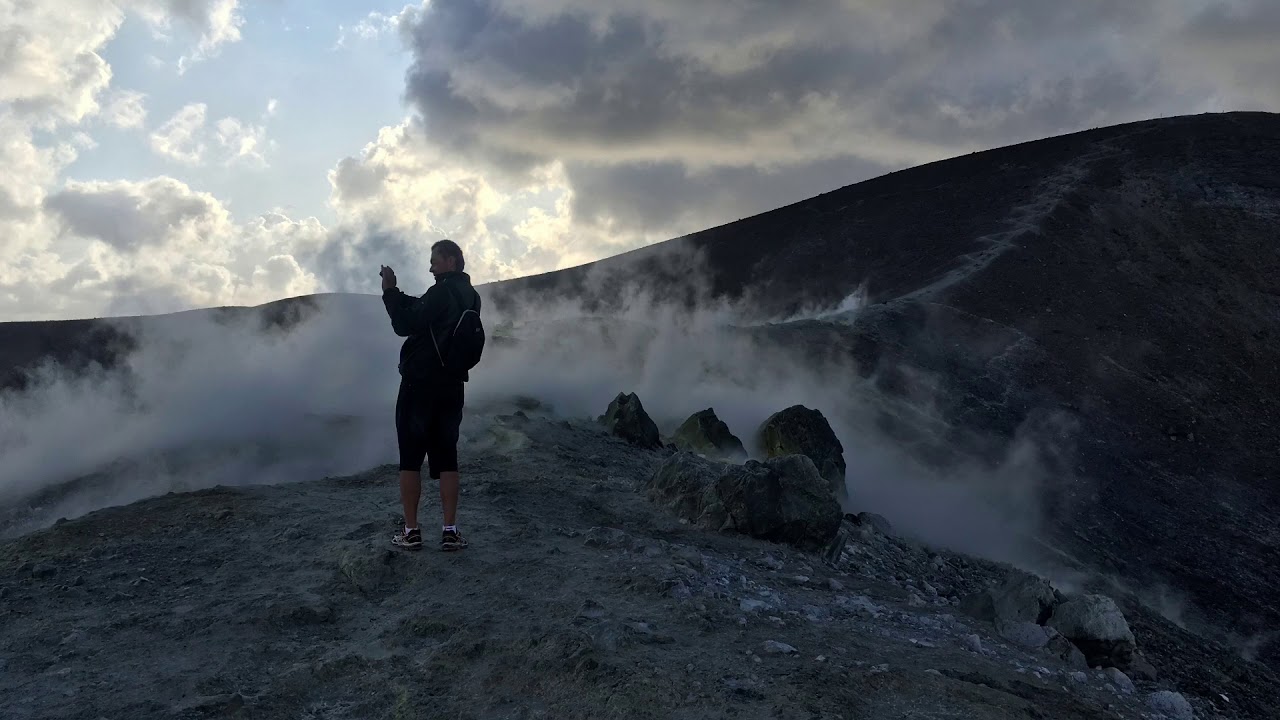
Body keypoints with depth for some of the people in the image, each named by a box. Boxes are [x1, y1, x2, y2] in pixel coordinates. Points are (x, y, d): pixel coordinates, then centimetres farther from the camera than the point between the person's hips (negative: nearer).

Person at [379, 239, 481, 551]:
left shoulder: (442, 292, -14)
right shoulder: (470, 296, 12)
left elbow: (405, 325, -16)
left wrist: (390, 292, -7)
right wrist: (397, 294, 14)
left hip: (420, 384, -7)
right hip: (452, 386, 7)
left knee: (410, 458, 1)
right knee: (446, 458, 8)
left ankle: (411, 531, 1)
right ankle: (450, 531, 3)